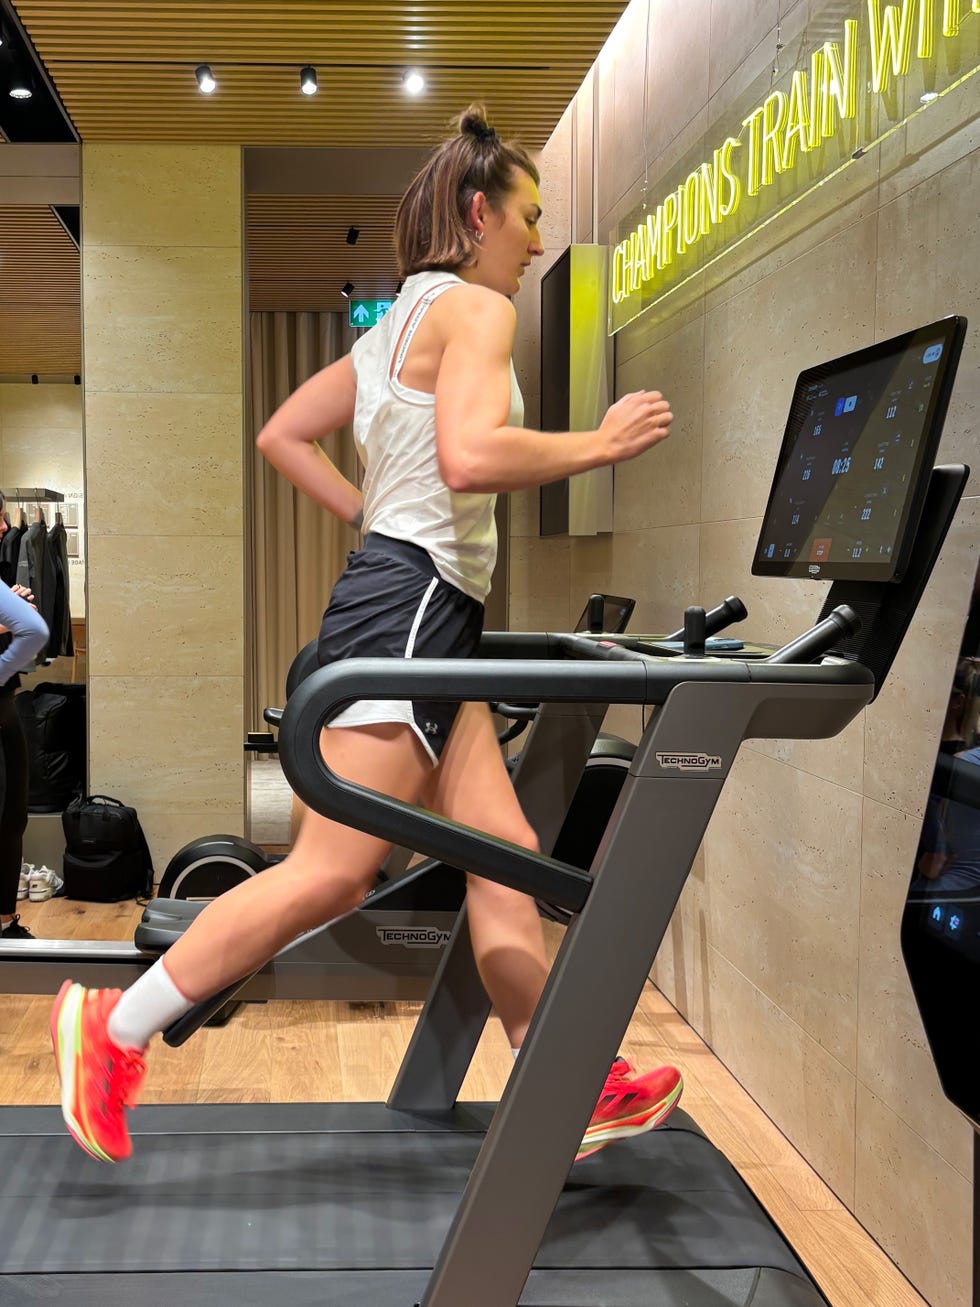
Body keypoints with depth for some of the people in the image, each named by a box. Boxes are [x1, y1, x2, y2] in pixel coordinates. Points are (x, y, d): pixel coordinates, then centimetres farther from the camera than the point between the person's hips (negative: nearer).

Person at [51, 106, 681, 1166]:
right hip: (412, 606, -11)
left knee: (504, 863, 9)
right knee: (329, 877, -8)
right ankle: (113, 1031, 3)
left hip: (420, 611, 11)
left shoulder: (397, 325, 22)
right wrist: (601, 442, -13)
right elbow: (470, 456, -25)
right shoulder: (471, 306, -7)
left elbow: (282, 436, 23)